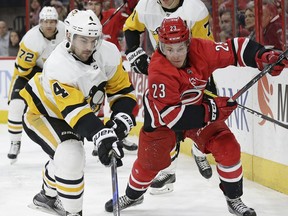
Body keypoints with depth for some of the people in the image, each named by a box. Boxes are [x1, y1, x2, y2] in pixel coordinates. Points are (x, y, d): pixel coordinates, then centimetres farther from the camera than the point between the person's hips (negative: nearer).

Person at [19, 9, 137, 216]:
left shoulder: (108, 53, -22)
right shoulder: (58, 66, -39)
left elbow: (123, 90, -13)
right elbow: (75, 110, -46)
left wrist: (121, 119, -29)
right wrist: (101, 136, -56)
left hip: (72, 111, 7)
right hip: (42, 113, -7)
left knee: (65, 154, 25)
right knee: (70, 156, -26)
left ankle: (48, 195, 52)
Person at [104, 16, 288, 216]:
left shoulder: (200, 49, -26)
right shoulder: (159, 71, -36)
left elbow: (235, 50, -16)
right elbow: (169, 114, -39)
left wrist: (265, 57, -31)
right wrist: (211, 110, -41)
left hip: (200, 107, 3)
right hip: (162, 117, -3)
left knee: (228, 148, -12)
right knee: (150, 161, 10)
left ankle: (234, 199, 6)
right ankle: (133, 195, 42)